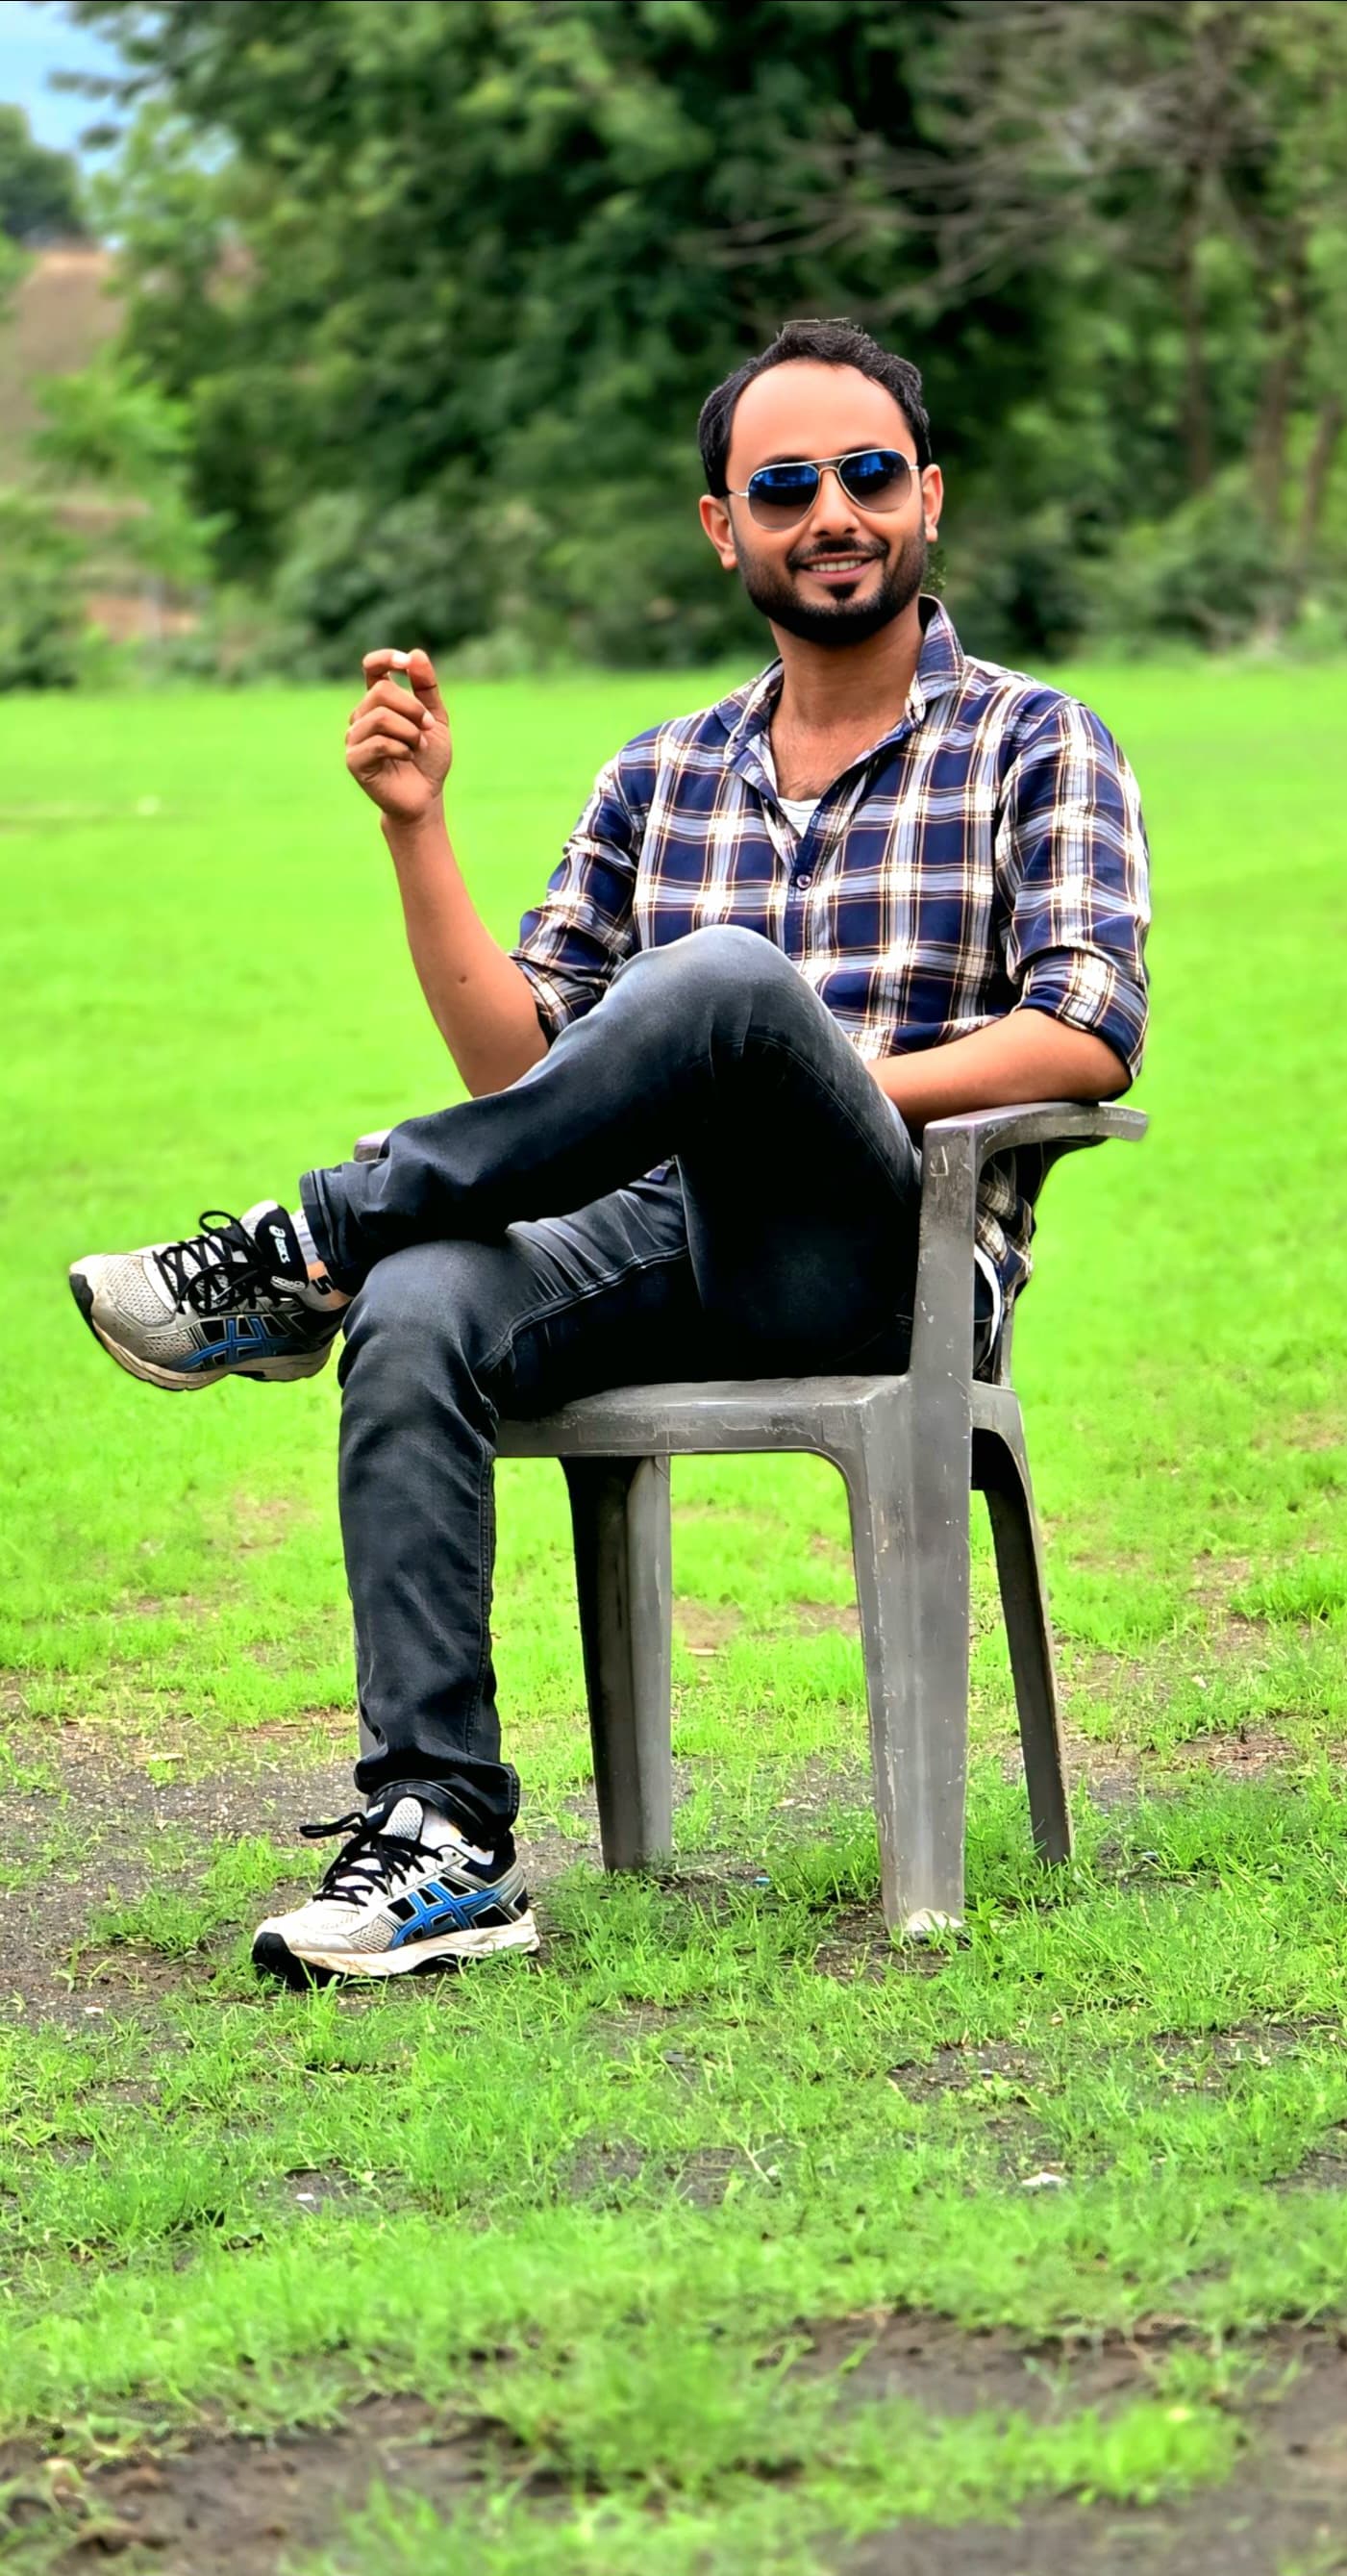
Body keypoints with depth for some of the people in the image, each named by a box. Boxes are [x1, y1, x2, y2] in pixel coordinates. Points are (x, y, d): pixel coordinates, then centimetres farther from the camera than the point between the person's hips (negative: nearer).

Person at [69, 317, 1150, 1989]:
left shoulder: (1031, 747, 10)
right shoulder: (661, 781, 23)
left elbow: (1090, 1034, -5)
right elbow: (520, 1063, 16)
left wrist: (827, 1090, -15)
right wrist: (416, 830, 5)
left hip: (893, 1260, -4)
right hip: (669, 1246, 4)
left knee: (730, 976, -35)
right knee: (420, 1315, -31)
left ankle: (313, 1244, -23)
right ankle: (438, 1835, -34)